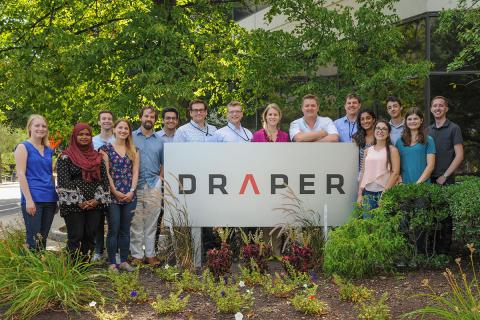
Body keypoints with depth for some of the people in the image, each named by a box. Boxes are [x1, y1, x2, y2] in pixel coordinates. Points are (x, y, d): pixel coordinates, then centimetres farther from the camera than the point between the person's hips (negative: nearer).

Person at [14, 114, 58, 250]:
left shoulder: (48, 150, 15)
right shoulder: (23, 147, -2)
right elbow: (21, 174, -9)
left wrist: (55, 198, 15)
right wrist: (28, 199, -16)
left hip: (49, 199, 6)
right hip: (33, 199, -6)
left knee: (43, 239, 9)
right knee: (33, 240, -7)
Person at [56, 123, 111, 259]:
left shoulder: (97, 157, 13)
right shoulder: (65, 157, 0)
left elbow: (104, 179, 8)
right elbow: (64, 182, -8)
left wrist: (98, 199, -6)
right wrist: (79, 201, -13)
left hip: (94, 205, 4)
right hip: (73, 205, -4)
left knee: (90, 236, 6)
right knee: (76, 237, -4)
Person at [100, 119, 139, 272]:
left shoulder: (133, 150, 12)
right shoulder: (106, 149, 0)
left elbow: (135, 172, 6)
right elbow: (106, 173, -6)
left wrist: (132, 191, -6)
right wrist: (115, 192, -12)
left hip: (129, 196, 4)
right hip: (113, 195, -4)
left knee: (125, 230, 9)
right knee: (113, 230, -1)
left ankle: (124, 261, 17)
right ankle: (112, 263, 7)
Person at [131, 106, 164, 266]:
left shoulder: (160, 140, 13)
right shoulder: (131, 137, 6)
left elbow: (163, 164, 16)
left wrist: (159, 180, 5)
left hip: (154, 185, 2)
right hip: (135, 185, -2)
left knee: (151, 222, 5)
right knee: (135, 222, -1)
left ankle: (150, 254, 12)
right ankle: (137, 255, 6)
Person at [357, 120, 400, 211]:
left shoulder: (392, 150, 1)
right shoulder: (368, 150, 13)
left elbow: (395, 173, -5)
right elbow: (363, 173, 13)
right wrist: (360, 194, 7)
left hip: (384, 192, -3)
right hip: (368, 193, 3)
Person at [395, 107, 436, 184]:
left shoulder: (428, 140, 3)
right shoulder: (400, 141, 10)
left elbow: (430, 165, -3)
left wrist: (418, 182, -12)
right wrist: (400, 182, -5)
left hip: (422, 184, -2)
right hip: (404, 185, 2)